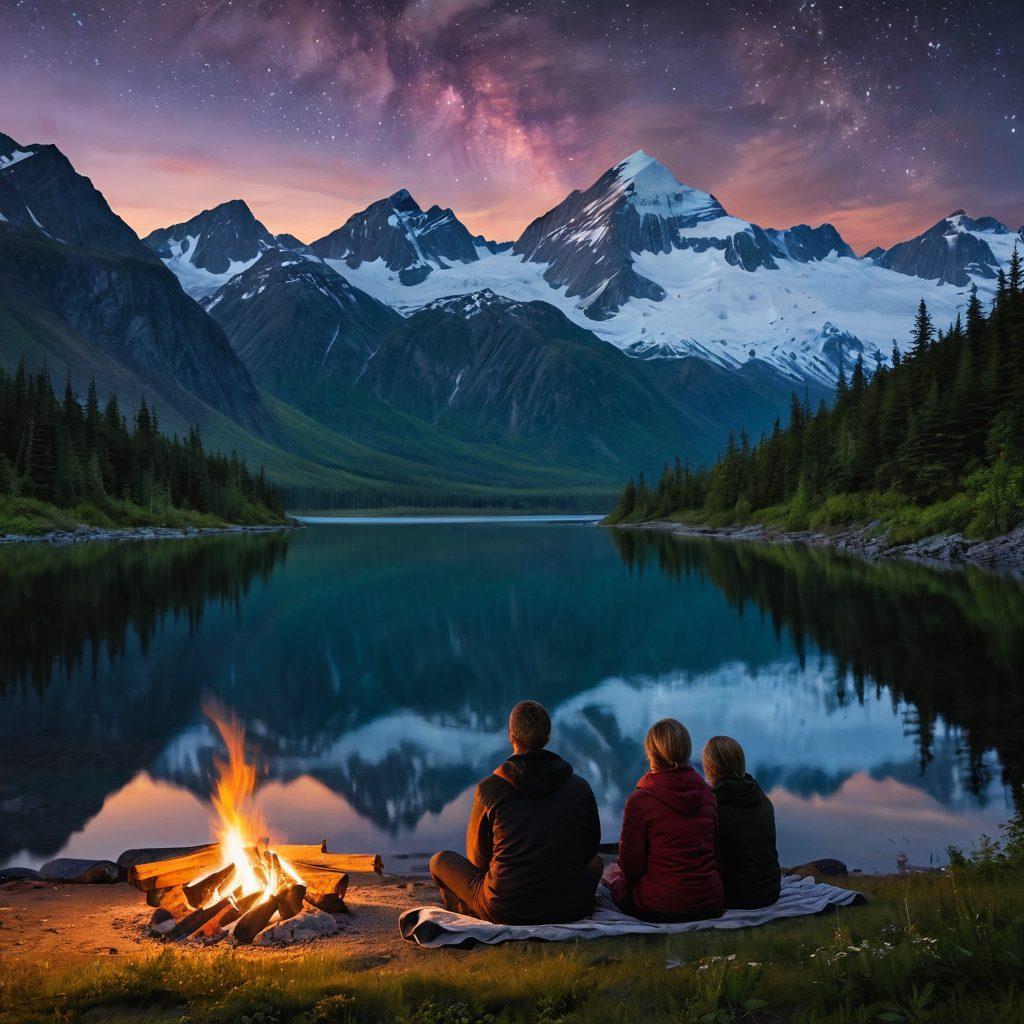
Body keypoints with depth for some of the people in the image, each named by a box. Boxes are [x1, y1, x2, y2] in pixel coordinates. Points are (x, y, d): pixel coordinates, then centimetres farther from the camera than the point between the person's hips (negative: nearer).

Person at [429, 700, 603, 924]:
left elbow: (478, 857, 4)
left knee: (440, 860, 21)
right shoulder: (580, 786, -1)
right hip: (571, 908, 1)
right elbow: (589, 850, 12)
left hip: (504, 911, -1)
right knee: (596, 862, 34)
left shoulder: (489, 788, -7)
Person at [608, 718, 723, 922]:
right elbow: (714, 850, 9)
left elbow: (631, 866, -8)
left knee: (615, 875, 25)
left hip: (658, 909, -5)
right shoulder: (707, 794, -1)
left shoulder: (640, 800, -15)